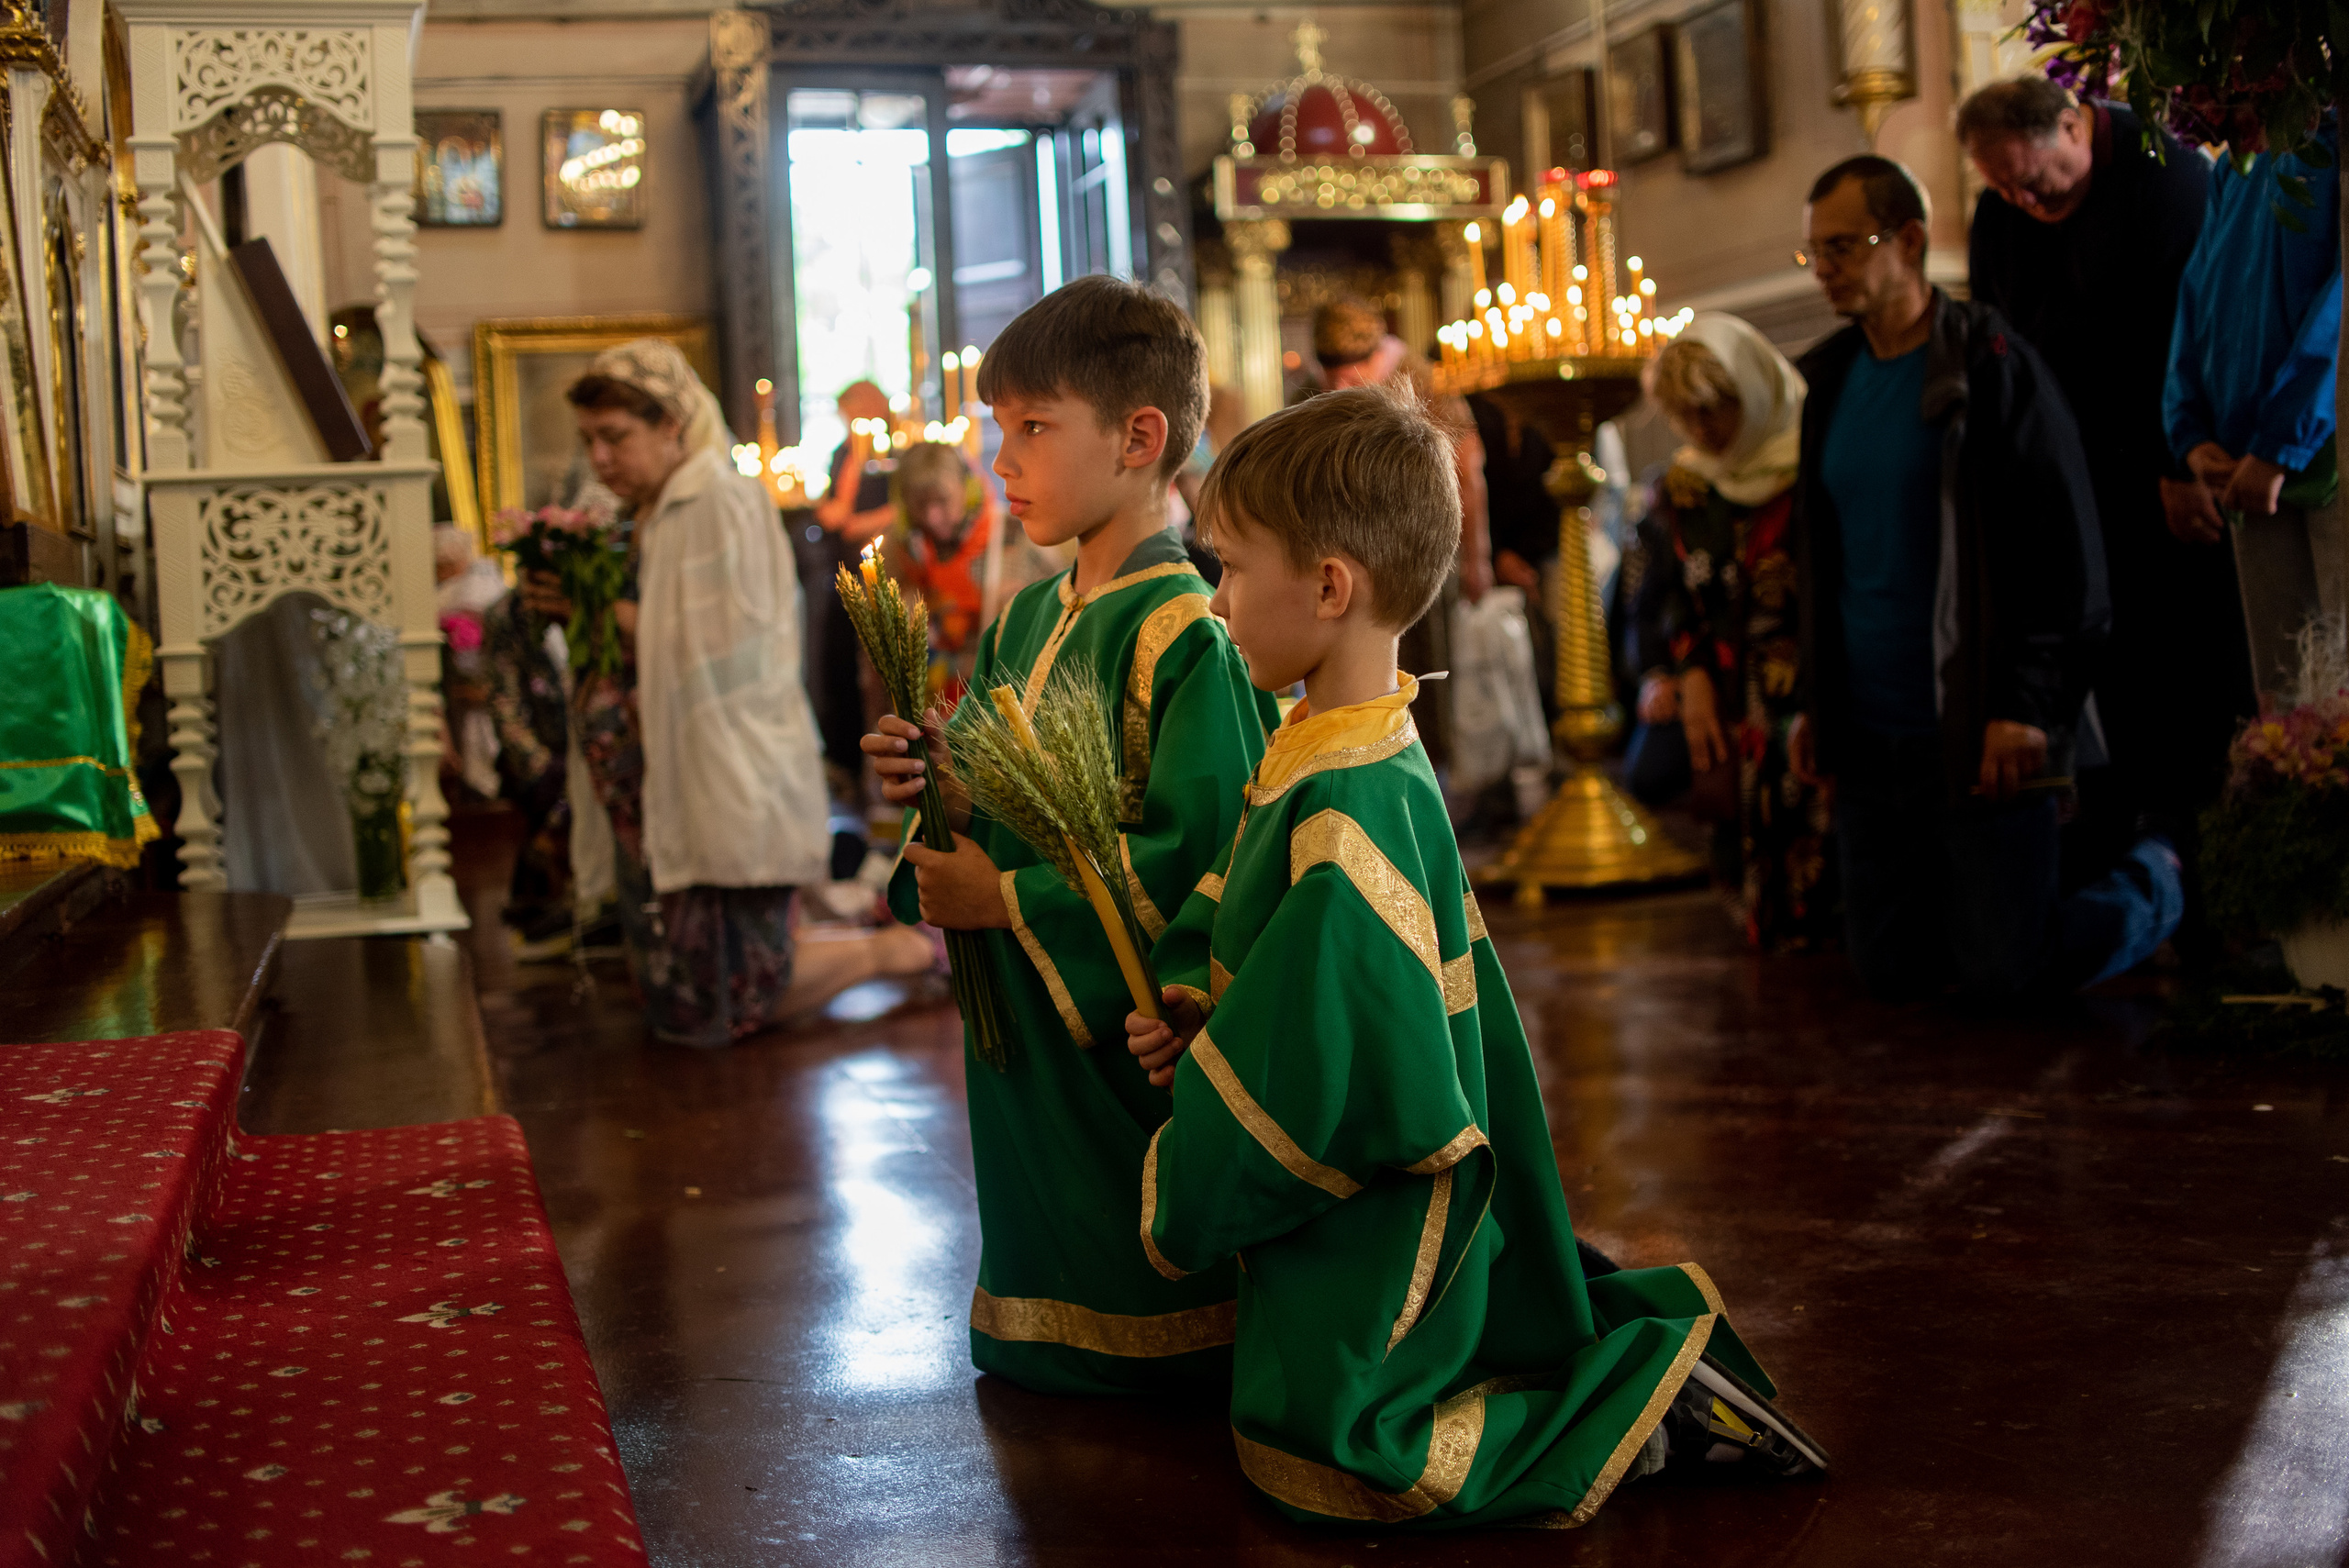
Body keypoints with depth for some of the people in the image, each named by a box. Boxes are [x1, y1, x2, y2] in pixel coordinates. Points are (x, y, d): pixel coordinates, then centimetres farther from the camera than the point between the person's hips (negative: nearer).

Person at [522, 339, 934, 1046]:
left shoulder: (723, 502, -14)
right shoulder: (660, 513, 13)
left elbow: (720, 655, -18)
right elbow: (665, 652, 14)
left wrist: (616, 615, -12)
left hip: (731, 785, -9)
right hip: (678, 781, 9)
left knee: (712, 1009, -4)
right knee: (674, 994, 14)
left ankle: (899, 949, 10)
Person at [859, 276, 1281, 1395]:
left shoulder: (1186, 637, -19)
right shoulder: (1023, 623, 9)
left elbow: (1196, 863, -24)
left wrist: (1009, 901, -21)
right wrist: (935, 784, -5)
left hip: (1136, 1032, -8)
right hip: (1022, 1024, 8)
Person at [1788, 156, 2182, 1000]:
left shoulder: (1990, 363, -9)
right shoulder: (1831, 379, 11)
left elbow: (2067, 556, -11)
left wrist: (2027, 707, -17)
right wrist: (1814, 701, 14)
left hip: (1980, 731, -6)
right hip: (1869, 735, 6)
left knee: (2002, 970, -6)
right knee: (1891, 967, 7)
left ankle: (2151, 878, 22)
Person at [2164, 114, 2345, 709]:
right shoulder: (2237, 163, 17)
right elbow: (2199, 297, 17)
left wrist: (2283, 442, -17)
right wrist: (2193, 436, 2)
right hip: (2248, 465, 7)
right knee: (2279, 694, 6)